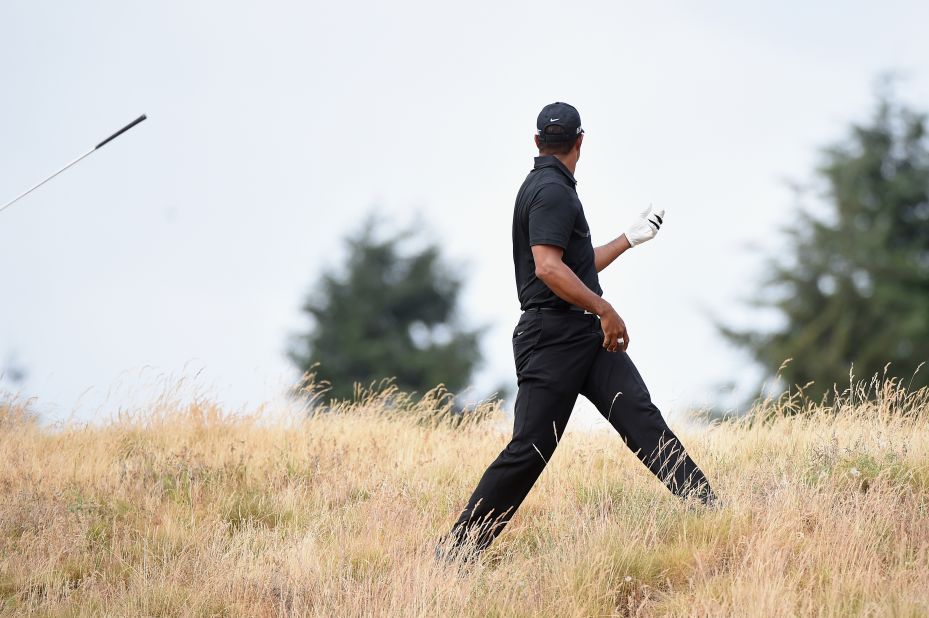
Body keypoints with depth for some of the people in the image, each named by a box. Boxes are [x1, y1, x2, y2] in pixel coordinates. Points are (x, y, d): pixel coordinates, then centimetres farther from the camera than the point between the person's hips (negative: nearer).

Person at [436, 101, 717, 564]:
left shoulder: (550, 188, 21)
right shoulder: (552, 190, -11)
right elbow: (548, 268, -23)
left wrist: (630, 239, 40)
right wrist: (605, 310, -24)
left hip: (586, 335, 10)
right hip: (552, 338, -10)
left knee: (640, 416, -6)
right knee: (530, 448, -9)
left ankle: (704, 507, -18)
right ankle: (459, 548, -2)